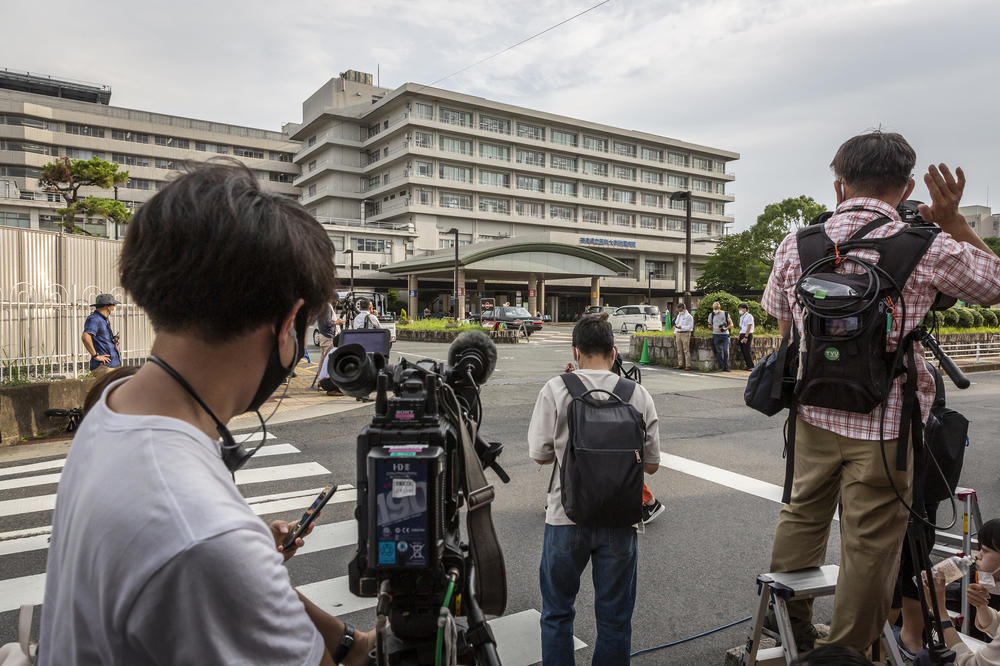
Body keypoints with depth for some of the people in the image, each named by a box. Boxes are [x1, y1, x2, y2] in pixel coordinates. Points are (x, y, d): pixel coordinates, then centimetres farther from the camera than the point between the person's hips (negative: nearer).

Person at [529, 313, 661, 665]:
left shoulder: (555, 390, -8)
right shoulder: (639, 395, -3)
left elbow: (539, 455, -7)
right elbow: (651, 464, 0)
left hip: (567, 517, -1)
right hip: (620, 518, 2)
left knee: (557, 612, 18)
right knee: (614, 617, 17)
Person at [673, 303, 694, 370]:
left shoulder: (688, 316, -4)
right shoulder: (678, 316, 19)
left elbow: (690, 326, -11)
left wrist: (681, 327, -22)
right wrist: (675, 333, 16)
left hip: (685, 334, -7)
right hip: (678, 334, 7)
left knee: (686, 350, -9)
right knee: (679, 350, 6)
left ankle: (688, 365, -8)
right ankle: (680, 364, 11)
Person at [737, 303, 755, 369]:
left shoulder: (749, 316, -7)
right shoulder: (741, 317, 17)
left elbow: (749, 328, -13)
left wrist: (746, 337, -18)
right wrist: (739, 336, 10)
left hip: (748, 334, -8)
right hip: (742, 334, 8)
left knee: (747, 351, -10)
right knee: (743, 350, 5)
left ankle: (751, 366, -4)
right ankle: (748, 365, 13)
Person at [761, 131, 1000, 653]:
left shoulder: (795, 247, 0)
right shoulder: (927, 248, -11)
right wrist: (954, 223, 12)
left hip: (814, 413, 4)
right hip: (886, 423, -3)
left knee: (802, 513, 21)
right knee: (870, 543, 10)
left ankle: (788, 629, 34)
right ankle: (847, 652, 24)